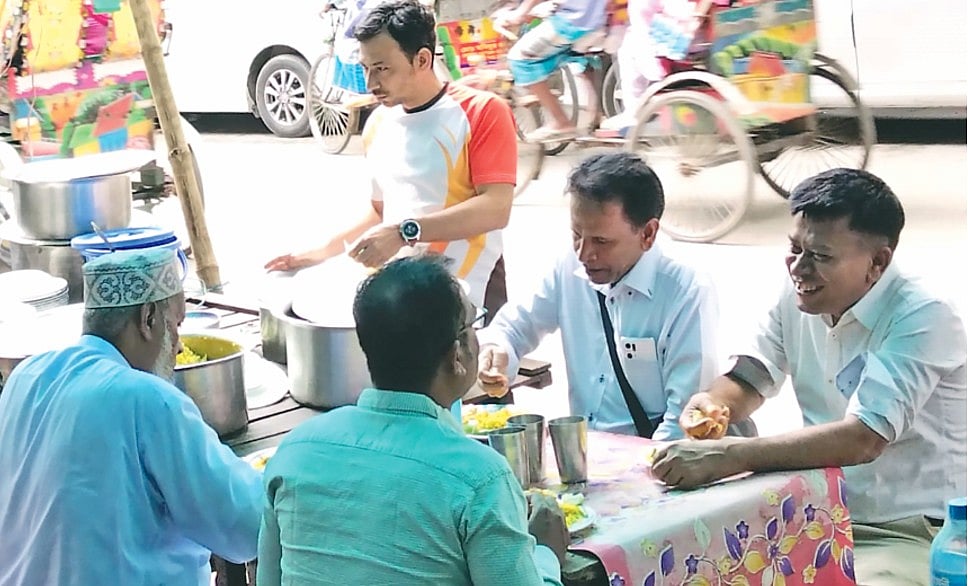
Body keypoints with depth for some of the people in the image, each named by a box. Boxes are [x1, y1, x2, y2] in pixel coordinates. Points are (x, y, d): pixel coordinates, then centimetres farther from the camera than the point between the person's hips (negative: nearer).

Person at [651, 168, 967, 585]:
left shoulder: (922, 320, -19)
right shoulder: (800, 296, 3)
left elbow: (864, 438, -30)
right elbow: (748, 381, 14)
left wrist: (727, 456, -36)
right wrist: (712, 405, -12)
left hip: (908, 531, -6)